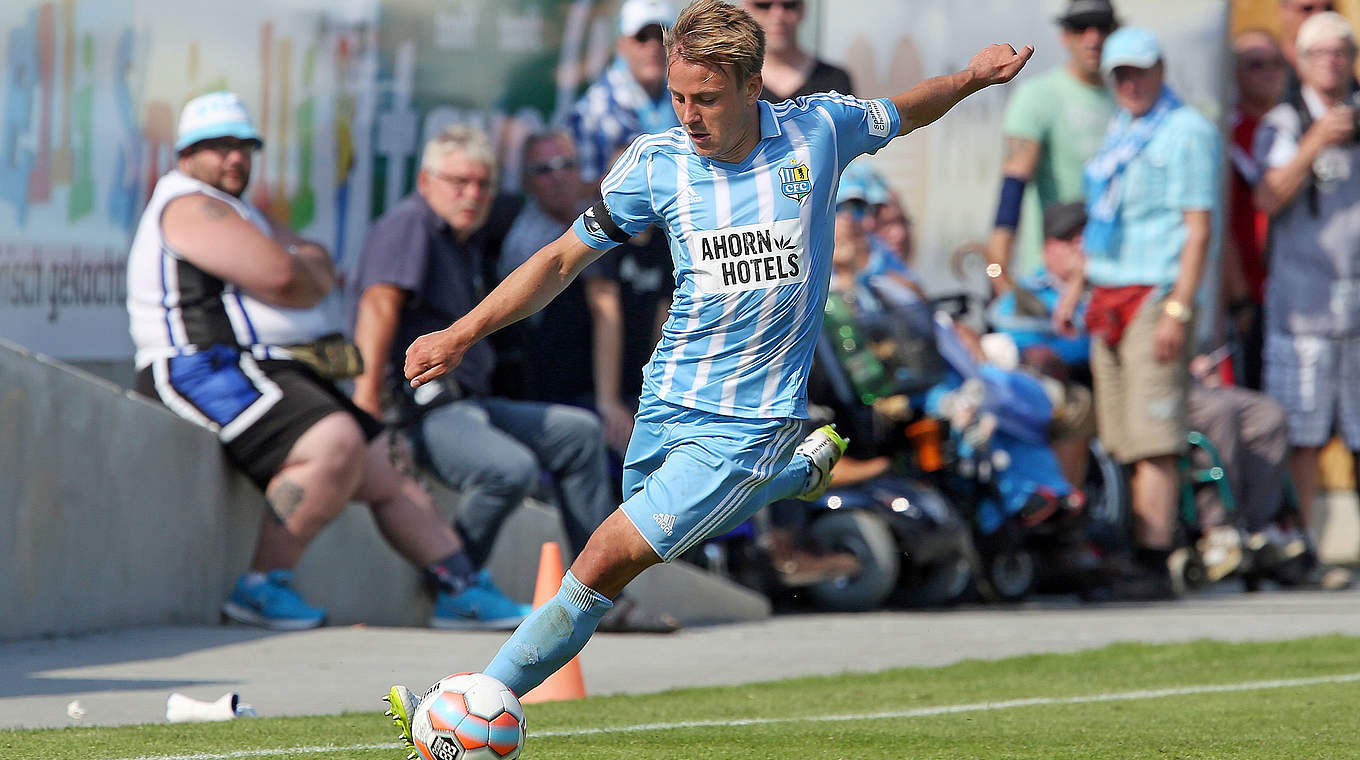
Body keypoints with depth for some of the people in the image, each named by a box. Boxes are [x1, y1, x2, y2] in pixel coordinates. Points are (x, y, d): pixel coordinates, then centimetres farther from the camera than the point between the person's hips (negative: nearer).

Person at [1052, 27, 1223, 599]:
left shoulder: (1187, 132, -6)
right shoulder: (1118, 133, 20)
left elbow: (1199, 227, -11)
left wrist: (1178, 310, -18)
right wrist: (1076, 288, 23)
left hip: (1156, 295, -8)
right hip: (1108, 296, 8)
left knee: (1152, 443, -13)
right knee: (1119, 441, 4)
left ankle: (1155, 566, -17)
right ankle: (1132, 553, 4)